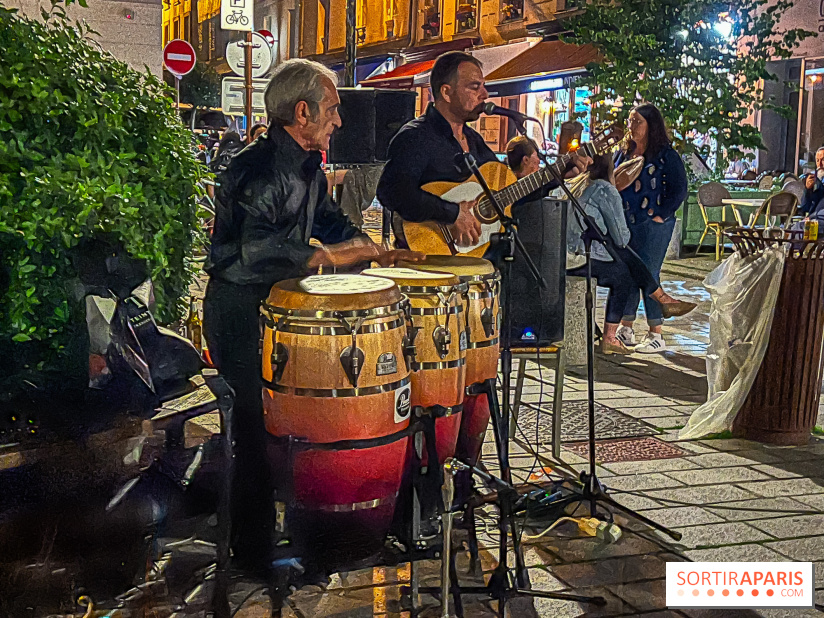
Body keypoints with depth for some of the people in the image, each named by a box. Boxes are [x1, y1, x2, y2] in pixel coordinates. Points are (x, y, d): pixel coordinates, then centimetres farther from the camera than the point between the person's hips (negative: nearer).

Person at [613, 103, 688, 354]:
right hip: (625, 224, 6)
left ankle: (656, 335, 4)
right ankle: (625, 329, 20)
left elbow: (679, 190, -7)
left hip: (653, 226, -6)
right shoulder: (624, 153, 13)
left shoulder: (666, 155, -5)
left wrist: (661, 215, -12)